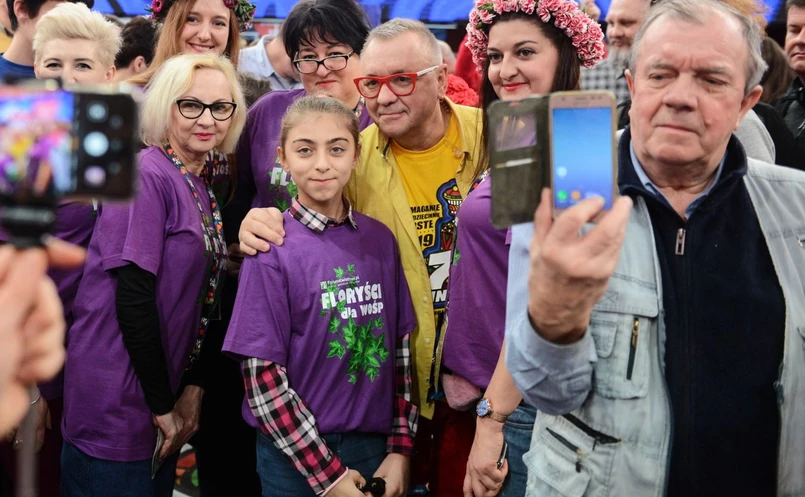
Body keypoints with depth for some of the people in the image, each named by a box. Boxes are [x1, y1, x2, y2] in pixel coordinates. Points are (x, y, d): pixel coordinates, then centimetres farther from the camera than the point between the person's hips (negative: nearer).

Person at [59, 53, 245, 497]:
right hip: (117, 399, -8)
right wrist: (163, 406, -14)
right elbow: (132, 300, -20)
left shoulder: (203, 184, 9)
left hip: (161, 383, 8)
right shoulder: (147, 175, -16)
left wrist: (193, 388, 3)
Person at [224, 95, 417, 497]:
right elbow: (262, 377, -12)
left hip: (376, 447, 4)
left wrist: (400, 448, 0)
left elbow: (400, 345, 6)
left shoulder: (380, 239, 2)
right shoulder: (272, 250, -11)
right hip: (296, 458, -4)